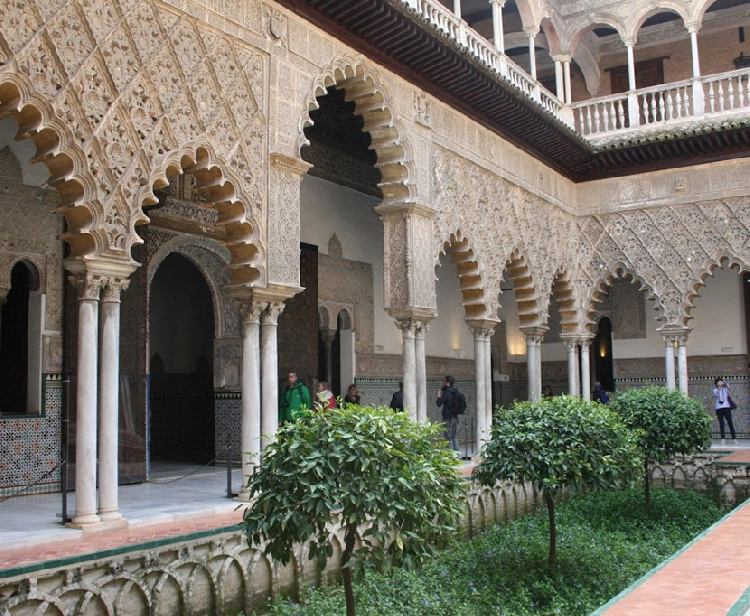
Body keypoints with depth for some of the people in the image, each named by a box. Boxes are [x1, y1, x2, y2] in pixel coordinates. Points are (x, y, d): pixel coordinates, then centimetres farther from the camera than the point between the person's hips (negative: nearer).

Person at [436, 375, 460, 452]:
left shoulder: (446, 393, -14)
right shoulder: (456, 392, 9)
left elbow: (439, 403, -13)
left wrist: (439, 396, 6)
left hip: (448, 418, -7)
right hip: (455, 417, 7)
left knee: (449, 438, -4)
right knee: (455, 437, 12)